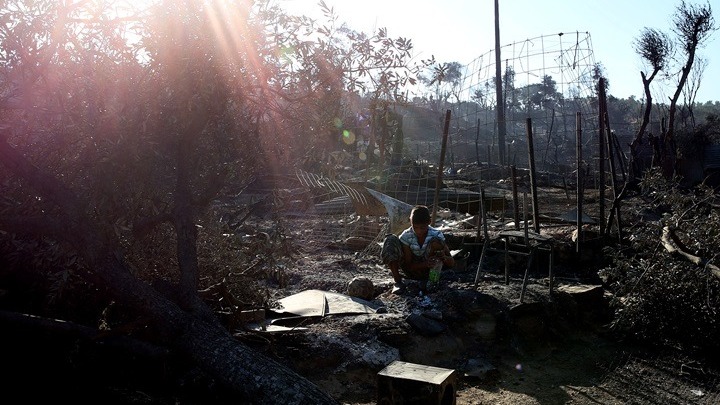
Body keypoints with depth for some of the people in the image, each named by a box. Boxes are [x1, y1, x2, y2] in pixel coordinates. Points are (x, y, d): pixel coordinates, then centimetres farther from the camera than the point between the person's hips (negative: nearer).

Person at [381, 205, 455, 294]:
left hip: (427, 270, 0)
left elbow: (452, 263, -17)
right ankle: (398, 281, -17)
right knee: (390, 240, -22)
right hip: (411, 268, 0)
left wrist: (444, 257, -41)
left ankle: (424, 281, -14)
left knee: (436, 241, -28)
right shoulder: (406, 236, -18)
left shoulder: (436, 235, -18)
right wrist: (426, 264, -39)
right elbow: (409, 266, -20)